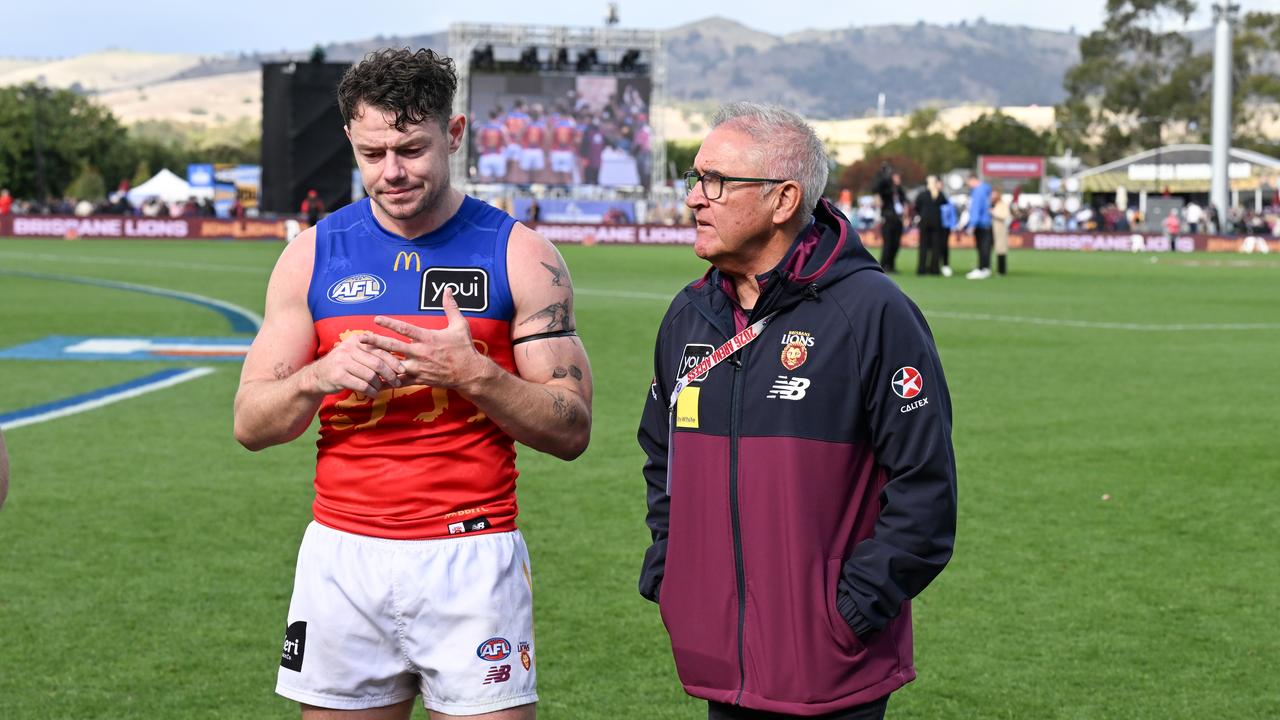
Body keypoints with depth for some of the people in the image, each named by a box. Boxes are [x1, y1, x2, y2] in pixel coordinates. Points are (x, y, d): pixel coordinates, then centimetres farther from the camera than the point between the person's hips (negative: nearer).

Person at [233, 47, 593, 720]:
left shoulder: (519, 255, 0)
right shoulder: (314, 254, 6)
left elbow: (571, 430, -2)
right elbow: (251, 423, 5)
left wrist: (474, 375, -18)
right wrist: (321, 375, -15)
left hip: (471, 559, -2)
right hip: (341, 557, 2)